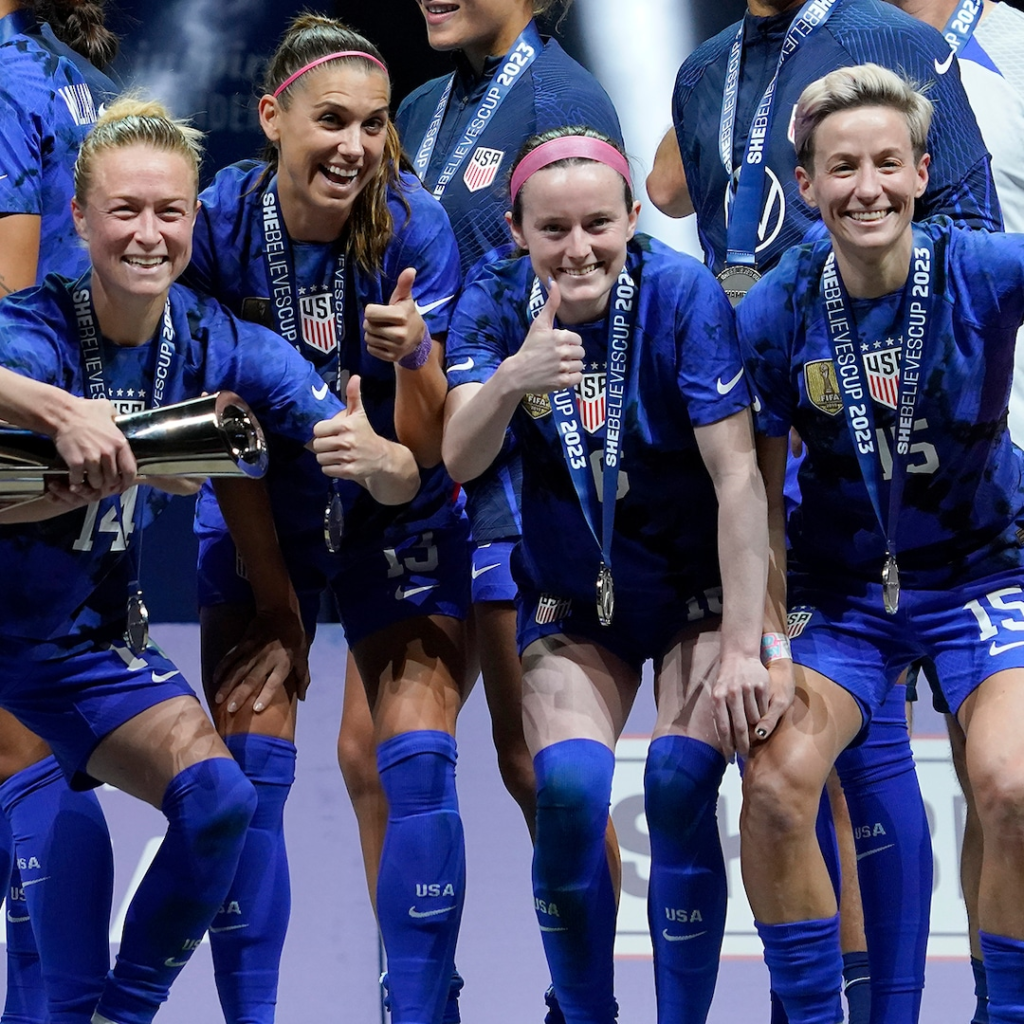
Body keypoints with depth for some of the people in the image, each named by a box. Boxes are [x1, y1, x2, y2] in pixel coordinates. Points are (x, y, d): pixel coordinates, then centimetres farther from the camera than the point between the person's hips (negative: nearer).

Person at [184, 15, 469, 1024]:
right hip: (260, 519, 0)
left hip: (396, 519, 0)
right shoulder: (217, 223, -16)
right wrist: (273, 598, -8)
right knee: (248, 774, -9)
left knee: (420, 767, -11)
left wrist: (411, 355, -39)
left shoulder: (414, 226, -18)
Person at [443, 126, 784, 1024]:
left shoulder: (683, 294, -20)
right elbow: (456, 462, -21)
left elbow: (738, 476, -21)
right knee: (568, 785, -18)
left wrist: (741, 649, -24)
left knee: (680, 784, -20)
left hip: (699, 584, -2)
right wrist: (509, 381, -42)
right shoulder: (497, 303, -11)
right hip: (574, 596, 2)